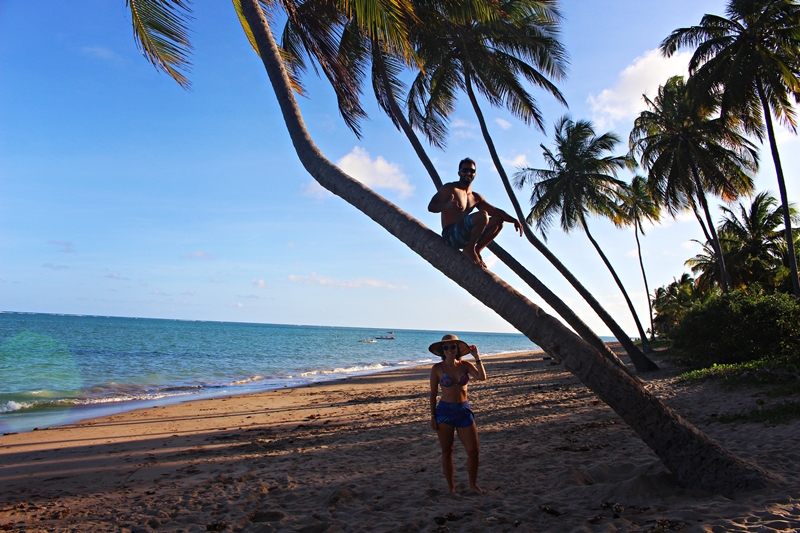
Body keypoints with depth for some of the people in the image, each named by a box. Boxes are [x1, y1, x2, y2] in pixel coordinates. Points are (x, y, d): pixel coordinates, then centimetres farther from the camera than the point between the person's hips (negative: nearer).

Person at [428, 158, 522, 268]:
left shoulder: (476, 197, 20)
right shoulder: (450, 188, 0)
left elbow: (495, 211, 18)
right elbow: (431, 206, -9)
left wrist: (513, 220, 2)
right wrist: (446, 206, -31)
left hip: (465, 237, 8)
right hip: (451, 235, -8)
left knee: (498, 220, 2)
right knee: (482, 215, -27)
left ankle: (476, 250, -5)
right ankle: (469, 249, -14)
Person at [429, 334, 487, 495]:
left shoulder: (465, 365, 2)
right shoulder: (437, 368, -4)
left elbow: (482, 377, -13)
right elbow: (433, 393, -1)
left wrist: (477, 358, -14)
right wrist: (432, 416, -4)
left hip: (464, 410, 2)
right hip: (444, 411, -2)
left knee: (473, 451, 2)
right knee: (447, 451, 6)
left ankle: (473, 485, 20)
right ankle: (451, 487, 21)